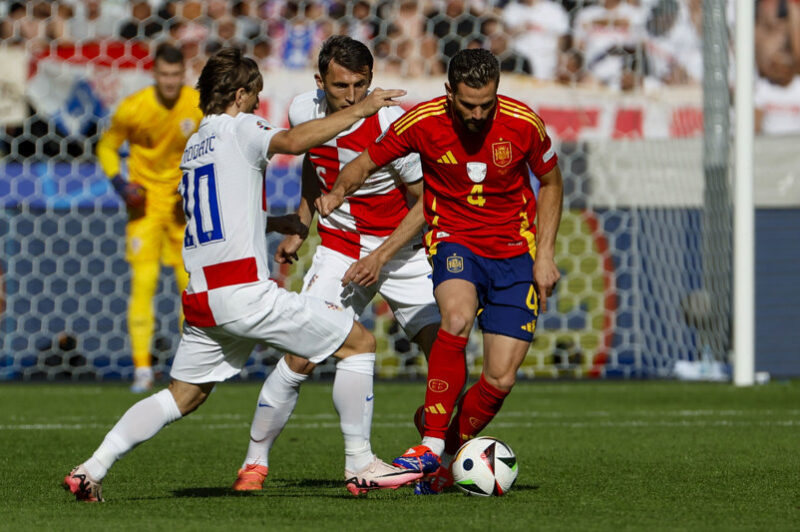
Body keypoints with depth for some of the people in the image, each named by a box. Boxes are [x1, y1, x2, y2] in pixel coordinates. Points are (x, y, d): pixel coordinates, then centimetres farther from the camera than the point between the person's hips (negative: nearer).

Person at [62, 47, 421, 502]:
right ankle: (360, 465, -1)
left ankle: (91, 470, 7)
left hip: (200, 294, 8)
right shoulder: (238, 127, -2)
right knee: (359, 342, 1)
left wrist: (277, 222, 34)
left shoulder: (194, 145, 22)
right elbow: (293, 141, -22)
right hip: (244, 289, -8)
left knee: (182, 396, 20)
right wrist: (360, 110, -17)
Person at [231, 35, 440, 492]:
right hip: (338, 249, 2)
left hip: (401, 250, -2)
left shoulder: (390, 124, -22)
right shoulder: (304, 112, -8)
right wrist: (301, 228, 16)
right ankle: (256, 462, 5)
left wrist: (382, 256, -19)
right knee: (299, 358, -11)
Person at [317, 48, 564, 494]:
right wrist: (338, 193, -20)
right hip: (454, 239, -1)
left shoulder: (523, 124, -12)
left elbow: (551, 182, 6)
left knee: (501, 380, -8)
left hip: (514, 253, 1)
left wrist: (545, 255, -1)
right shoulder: (422, 122, -13)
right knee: (458, 316, -35)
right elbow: (366, 162, 1)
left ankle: (449, 455, 18)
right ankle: (431, 442, -28)